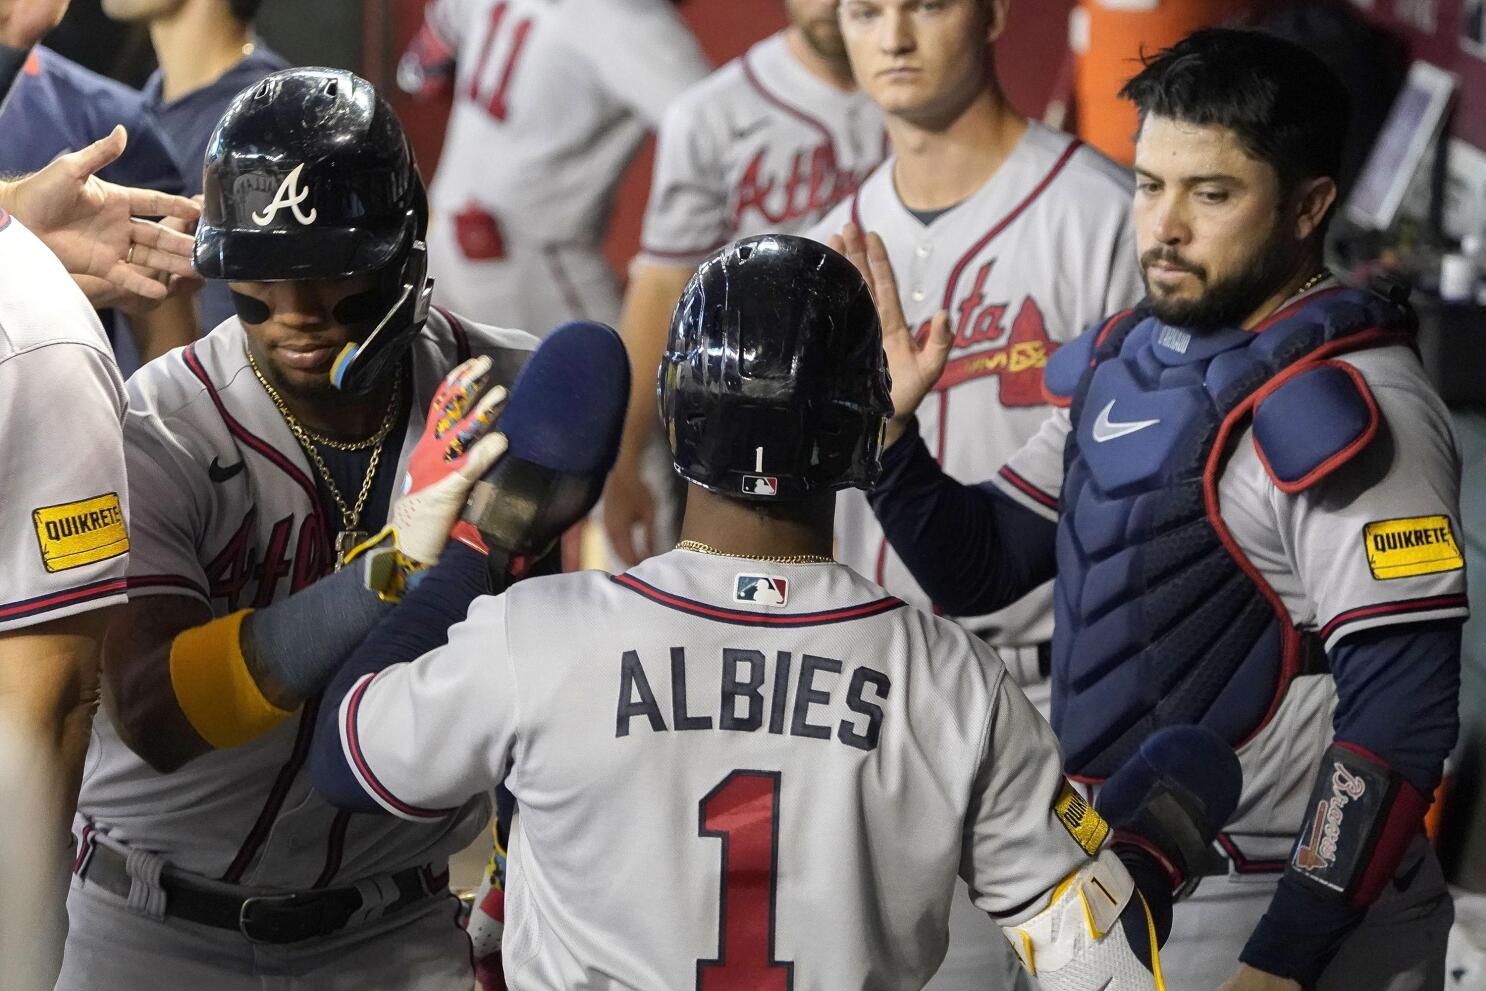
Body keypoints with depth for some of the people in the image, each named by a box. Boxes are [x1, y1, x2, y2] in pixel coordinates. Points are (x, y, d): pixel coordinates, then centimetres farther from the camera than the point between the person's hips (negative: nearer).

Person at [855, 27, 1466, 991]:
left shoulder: (1344, 408, -17)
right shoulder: (1126, 360, 7)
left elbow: (1400, 718, -21)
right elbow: (981, 566, 14)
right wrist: (884, 424, -3)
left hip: (1267, 913, -8)